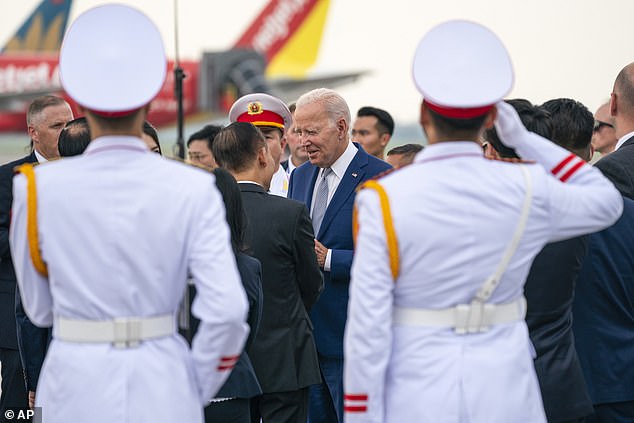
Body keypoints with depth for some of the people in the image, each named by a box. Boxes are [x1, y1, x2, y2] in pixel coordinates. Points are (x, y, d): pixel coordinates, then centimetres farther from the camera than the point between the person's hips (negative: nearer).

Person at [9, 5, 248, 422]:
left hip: (77, 389, 0)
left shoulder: (37, 188, -5)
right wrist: (198, 388, 4)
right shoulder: (193, 190, -6)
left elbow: (39, 309, 6)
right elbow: (227, 308, -11)